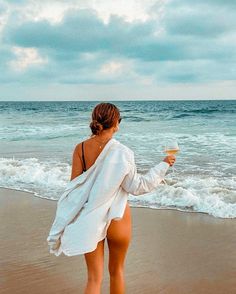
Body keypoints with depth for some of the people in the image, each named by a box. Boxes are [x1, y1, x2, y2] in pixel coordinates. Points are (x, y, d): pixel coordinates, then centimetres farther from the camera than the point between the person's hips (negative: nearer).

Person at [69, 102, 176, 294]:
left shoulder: (80, 148, -6)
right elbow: (136, 187, -13)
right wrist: (164, 165, -4)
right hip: (117, 217, -2)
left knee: (94, 278, 10)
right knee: (116, 271, 22)